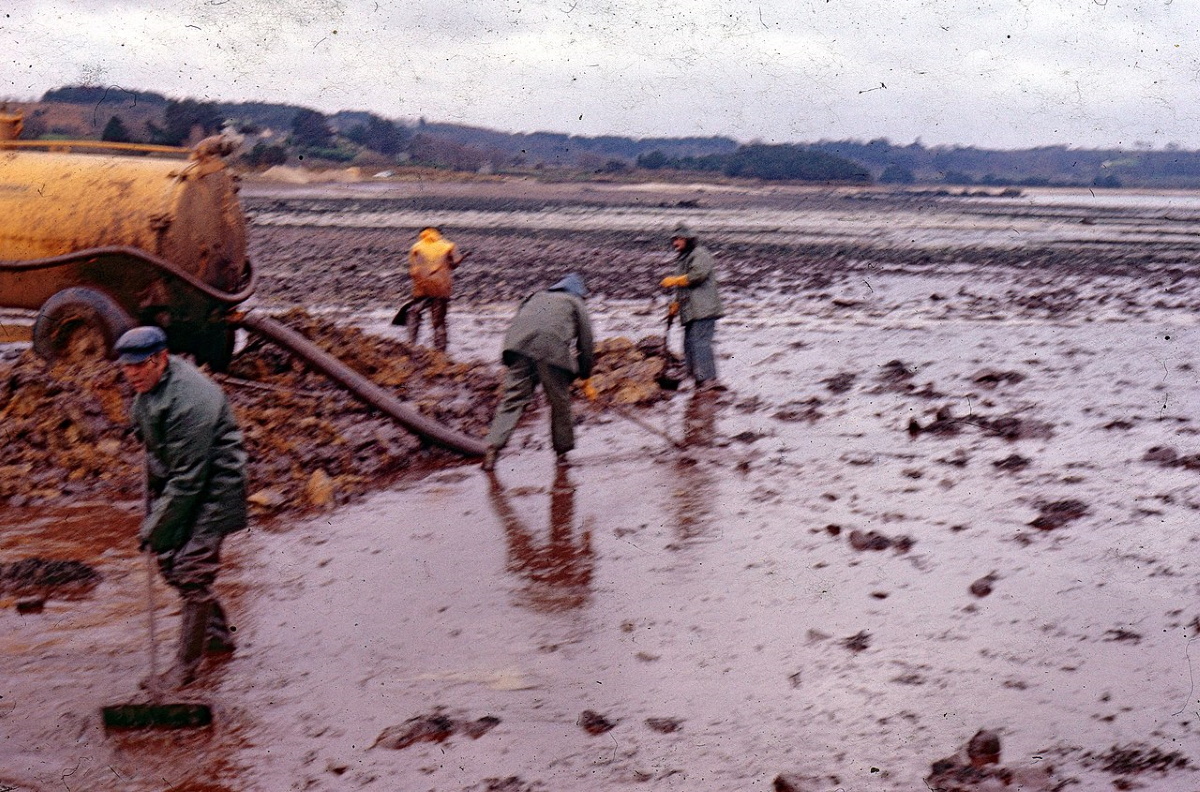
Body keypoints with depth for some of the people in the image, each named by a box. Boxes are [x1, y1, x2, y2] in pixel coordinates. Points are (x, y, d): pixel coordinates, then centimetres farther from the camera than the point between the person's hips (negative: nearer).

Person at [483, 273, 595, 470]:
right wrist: (586, 379, 32)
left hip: (518, 343, 3)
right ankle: (562, 452, 22)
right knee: (560, 401, 13)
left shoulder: (536, 297, 38)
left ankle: (492, 448, -12)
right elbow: (585, 342, 25)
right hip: (553, 348, -3)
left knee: (512, 398, 2)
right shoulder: (575, 303, 27)